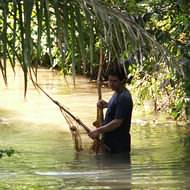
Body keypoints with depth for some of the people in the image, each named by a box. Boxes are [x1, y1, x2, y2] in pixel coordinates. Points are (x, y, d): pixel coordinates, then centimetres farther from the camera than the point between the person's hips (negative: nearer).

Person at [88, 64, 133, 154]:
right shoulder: (117, 93, 10)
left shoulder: (124, 98, -22)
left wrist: (99, 131, -25)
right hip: (109, 141, 10)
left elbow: (117, 122, -26)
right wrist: (107, 105, 9)